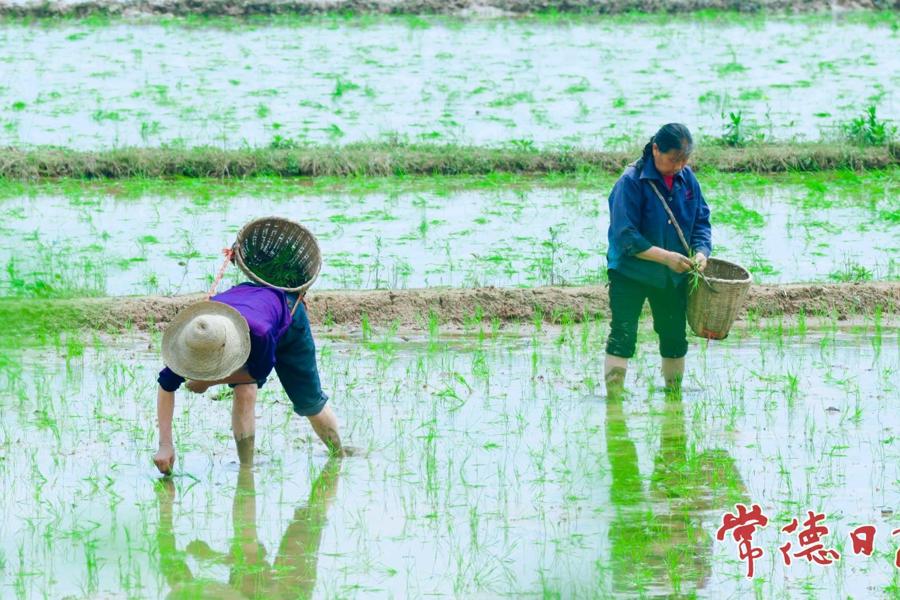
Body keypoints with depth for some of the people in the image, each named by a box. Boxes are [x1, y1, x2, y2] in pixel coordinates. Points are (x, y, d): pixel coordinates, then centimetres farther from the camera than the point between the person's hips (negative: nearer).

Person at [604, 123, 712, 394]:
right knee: (622, 336, -11)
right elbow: (625, 236, -21)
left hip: (673, 277, 5)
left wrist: (701, 251, -14)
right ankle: (614, 394, -7)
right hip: (630, 273, -5)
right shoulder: (631, 182, -18)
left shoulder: (687, 179, 0)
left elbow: (701, 222, 7)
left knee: (675, 337, 12)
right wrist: (665, 257, -28)